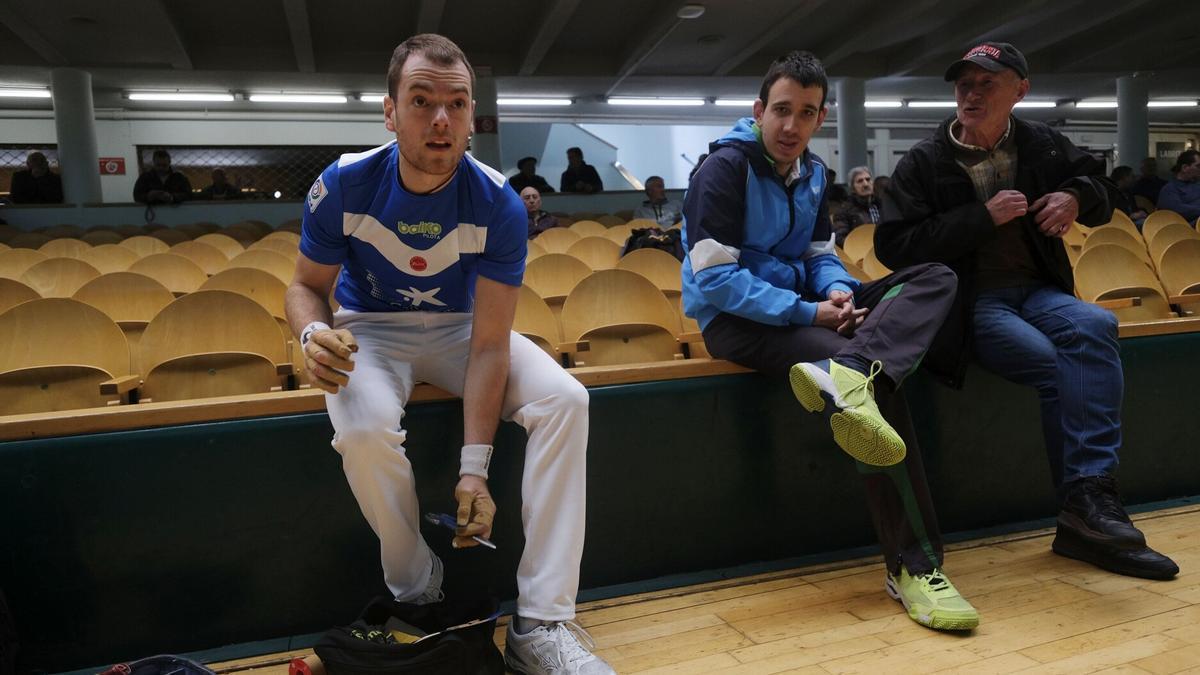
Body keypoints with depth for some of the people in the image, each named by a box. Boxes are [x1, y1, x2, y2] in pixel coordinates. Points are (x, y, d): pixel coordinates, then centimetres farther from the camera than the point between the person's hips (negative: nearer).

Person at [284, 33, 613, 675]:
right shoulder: (343, 186, -17)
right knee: (365, 429, -35)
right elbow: (306, 287, -2)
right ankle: (417, 600, -7)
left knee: (565, 400, -24)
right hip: (371, 328, 0)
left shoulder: (497, 204, -19)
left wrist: (474, 467, -27)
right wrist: (314, 334, -29)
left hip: (458, 327, 1)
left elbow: (488, 344, -20)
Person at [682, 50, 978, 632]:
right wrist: (806, 313, -21)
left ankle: (846, 374, -40)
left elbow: (820, 255, 18)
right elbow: (715, 279, -18)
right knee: (879, 382, -28)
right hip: (736, 321, -8)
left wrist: (837, 290, -8)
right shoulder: (725, 168, -11)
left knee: (936, 278, -10)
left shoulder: (811, 172, 13)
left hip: (799, 304, 8)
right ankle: (912, 565, -22)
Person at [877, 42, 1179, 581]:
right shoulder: (924, 162, -2)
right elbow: (893, 247, -12)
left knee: (1095, 326, -28)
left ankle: (1087, 506, -28)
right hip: (969, 302, -4)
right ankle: (1087, 513, -17)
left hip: (1034, 289, 4)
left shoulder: (1042, 145, 10)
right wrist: (983, 217, -16)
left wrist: (1077, 198, 0)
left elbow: (1101, 191, 26)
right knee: (1052, 362, -29)